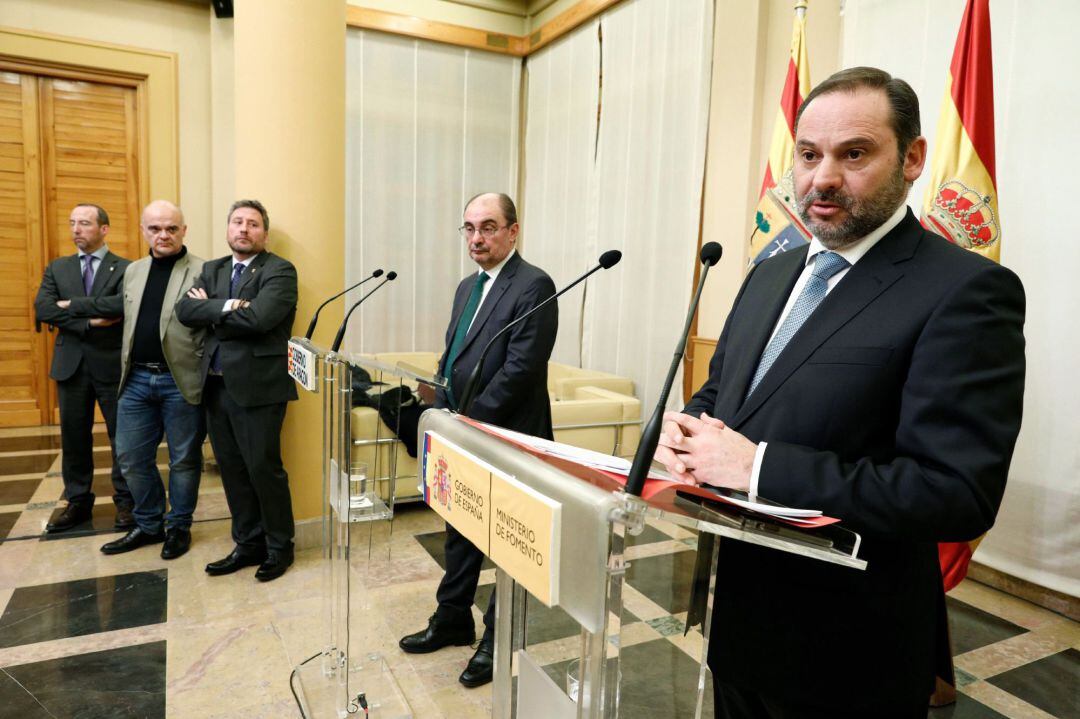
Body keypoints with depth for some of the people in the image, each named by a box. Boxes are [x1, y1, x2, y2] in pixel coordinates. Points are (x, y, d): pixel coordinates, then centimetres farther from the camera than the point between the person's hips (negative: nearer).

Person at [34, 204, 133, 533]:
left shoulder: (126, 268, -2)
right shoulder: (57, 268, 10)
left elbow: (124, 303, -21)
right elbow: (42, 308, -5)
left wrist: (72, 305, -15)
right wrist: (88, 322, -17)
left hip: (113, 364, -4)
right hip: (71, 364, 4)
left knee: (122, 437, 4)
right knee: (74, 437, 11)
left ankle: (125, 501, 16)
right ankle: (78, 501, 24)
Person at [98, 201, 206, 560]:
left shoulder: (202, 271, -8)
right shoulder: (132, 271, 13)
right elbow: (128, 324, 18)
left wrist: (201, 375, -16)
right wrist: (125, 369, 13)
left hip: (180, 381, -6)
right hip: (136, 379, 6)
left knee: (183, 460, 7)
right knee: (132, 457, 12)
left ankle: (178, 527, 25)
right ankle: (149, 525, 30)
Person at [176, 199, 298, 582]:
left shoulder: (279, 270, -6)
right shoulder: (212, 270, 15)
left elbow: (260, 317, -21)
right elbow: (185, 310, 1)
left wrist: (210, 311, -6)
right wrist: (227, 307, -15)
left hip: (257, 385, -6)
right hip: (216, 385, 7)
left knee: (263, 468, 0)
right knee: (232, 470, 13)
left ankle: (279, 546, 19)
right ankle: (248, 543, 28)